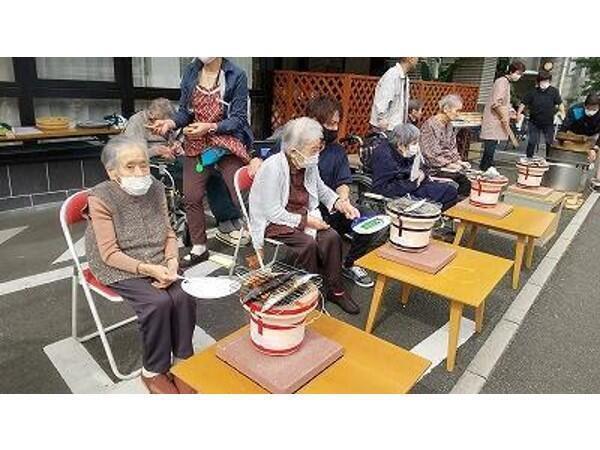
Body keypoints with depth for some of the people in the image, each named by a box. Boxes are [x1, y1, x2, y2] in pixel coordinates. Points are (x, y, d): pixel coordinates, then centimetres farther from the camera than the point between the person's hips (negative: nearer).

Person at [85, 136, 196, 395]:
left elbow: (169, 234, 6)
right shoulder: (101, 198, -14)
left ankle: (183, 363, -1)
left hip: (158, 264, 4)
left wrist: (172, 262, -13)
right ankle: (153, 371, -4)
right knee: (158, 302, -26)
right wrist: (148, 269, -26)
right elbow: (110, 254, -16)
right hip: (120, 269, -4)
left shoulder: (156, 189, 0)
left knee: (184, 296, -21)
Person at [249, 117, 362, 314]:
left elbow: (320, 188, 17)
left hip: (303, 216, 6)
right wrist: (304, 221, -22)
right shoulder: (273, 167, -24)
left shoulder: (310, 163, -4)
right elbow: (273, 212, -23)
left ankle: (335, 290, 0)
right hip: (273, 222, -6)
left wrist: (339, 202, -1)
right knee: (308, 243, -28)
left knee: (332, 237, -16)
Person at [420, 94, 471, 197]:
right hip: (433, 168, -8)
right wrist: (447, 164, -18)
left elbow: (452, 148, 18)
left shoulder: (449, 125, 13)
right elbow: (430, 153, -18)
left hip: (447, 164, 8)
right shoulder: (430, 125, -13)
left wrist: (459, 161, 2)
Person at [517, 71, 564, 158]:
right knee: (532, 142, 3)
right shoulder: (533, 92, -7)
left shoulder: (554, 91, -4)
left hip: (548, 122, 1)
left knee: (550, 143, 8)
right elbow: (523, 103, -5)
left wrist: (563, 114, -9)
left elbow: (560, 104, -1)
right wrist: (519, 113, -18)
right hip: (534, 122, -1)